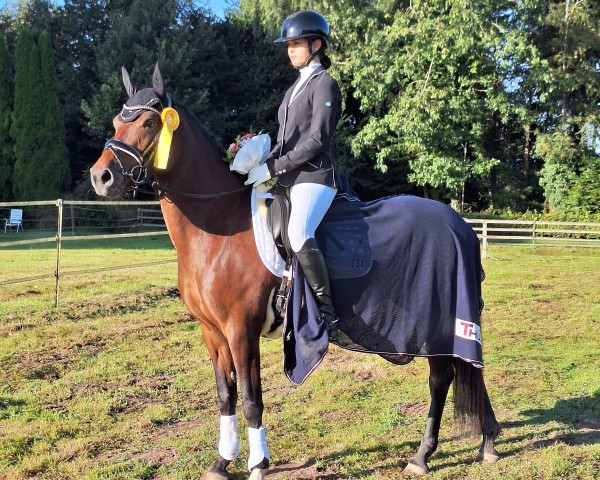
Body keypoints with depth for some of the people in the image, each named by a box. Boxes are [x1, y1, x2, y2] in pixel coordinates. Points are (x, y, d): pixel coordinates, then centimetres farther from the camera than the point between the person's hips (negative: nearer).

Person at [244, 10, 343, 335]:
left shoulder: (325, 85, -4)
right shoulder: (295, 89, 21)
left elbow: (317, 141, -15)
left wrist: (273, 168, -17)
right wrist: (262, 165, 2)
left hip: (314, 177, -10)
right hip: (290, 180, 10)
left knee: (298, 236, -32)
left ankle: (326, 313, -24)